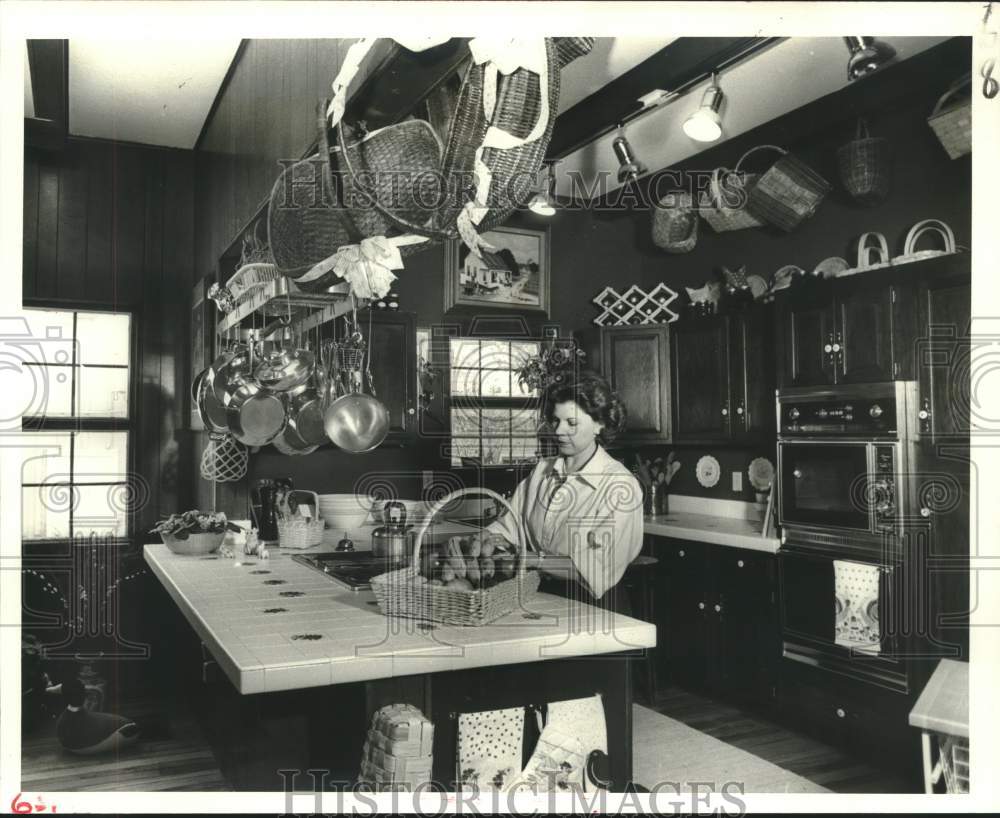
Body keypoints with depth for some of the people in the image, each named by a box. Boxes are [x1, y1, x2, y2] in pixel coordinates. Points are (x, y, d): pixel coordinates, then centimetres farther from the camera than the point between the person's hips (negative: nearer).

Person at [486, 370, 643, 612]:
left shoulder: (620, 485, -9)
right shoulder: (542, 470, 10)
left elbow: (598, 568, -18)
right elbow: (507, 526, 7)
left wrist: (530, 560, -25)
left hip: (593, 605, -5)